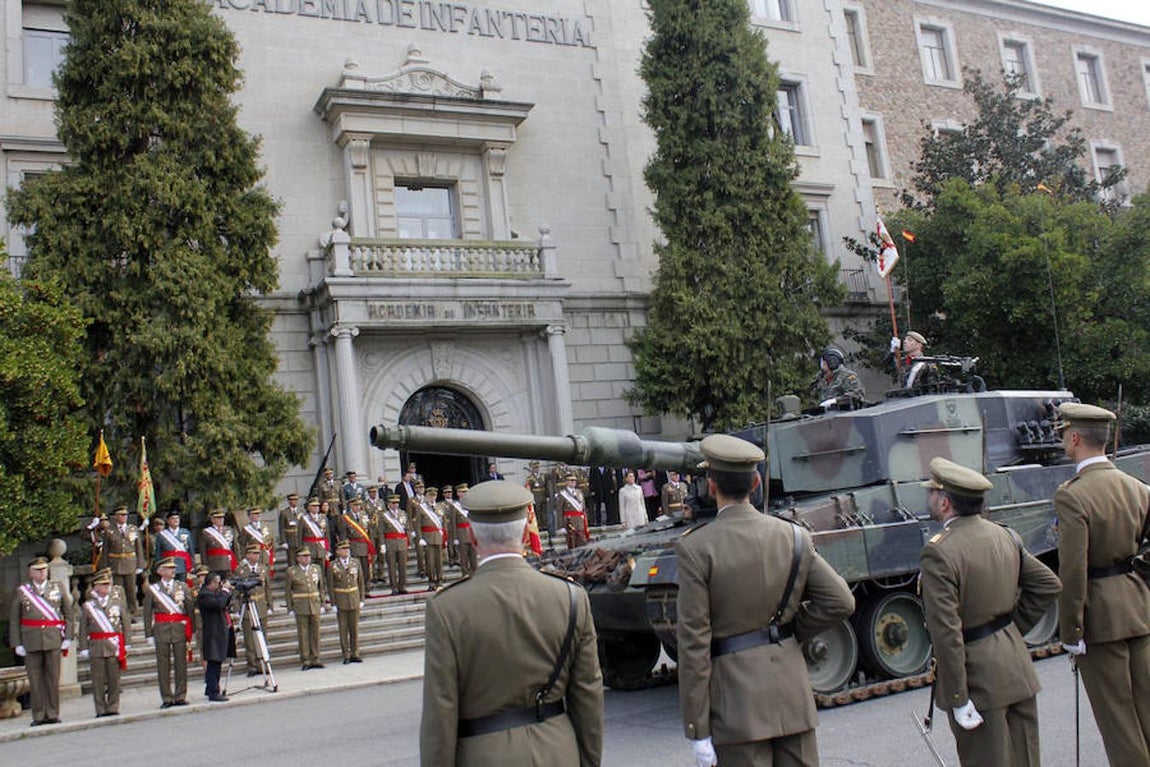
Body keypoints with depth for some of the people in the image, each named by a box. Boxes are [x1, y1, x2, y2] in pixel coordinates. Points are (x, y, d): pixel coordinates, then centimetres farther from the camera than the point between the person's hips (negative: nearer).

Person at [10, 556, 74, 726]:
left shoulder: (59, 587, 8)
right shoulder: (21, 591, 5)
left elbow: (68, 613, 10)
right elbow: (13, 619, 6)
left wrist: (68, 637, 2)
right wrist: (17, 643, 0)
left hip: (54, 640, 0)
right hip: (31, 641, 0)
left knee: (53, 678, 2)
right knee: (35, 680, 3)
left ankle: (53, 714, 9)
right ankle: (39, 716, 11)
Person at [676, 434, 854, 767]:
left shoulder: (695, 548, -12)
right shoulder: (794, 536, 0)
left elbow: (694, 643, -12)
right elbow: (841, 602, 1)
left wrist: (697, 730, -7)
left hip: (736, 697, -4)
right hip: (792, 688, 4)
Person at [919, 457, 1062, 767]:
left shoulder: (939, 552, -21)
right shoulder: (1005, 536, 3)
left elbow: (946, 633, -23)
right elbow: (1049, 585, 12)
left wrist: (958, 700, -18)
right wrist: (1012, 628, 14)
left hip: (980, 678, -7)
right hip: (1018, 669, 7)